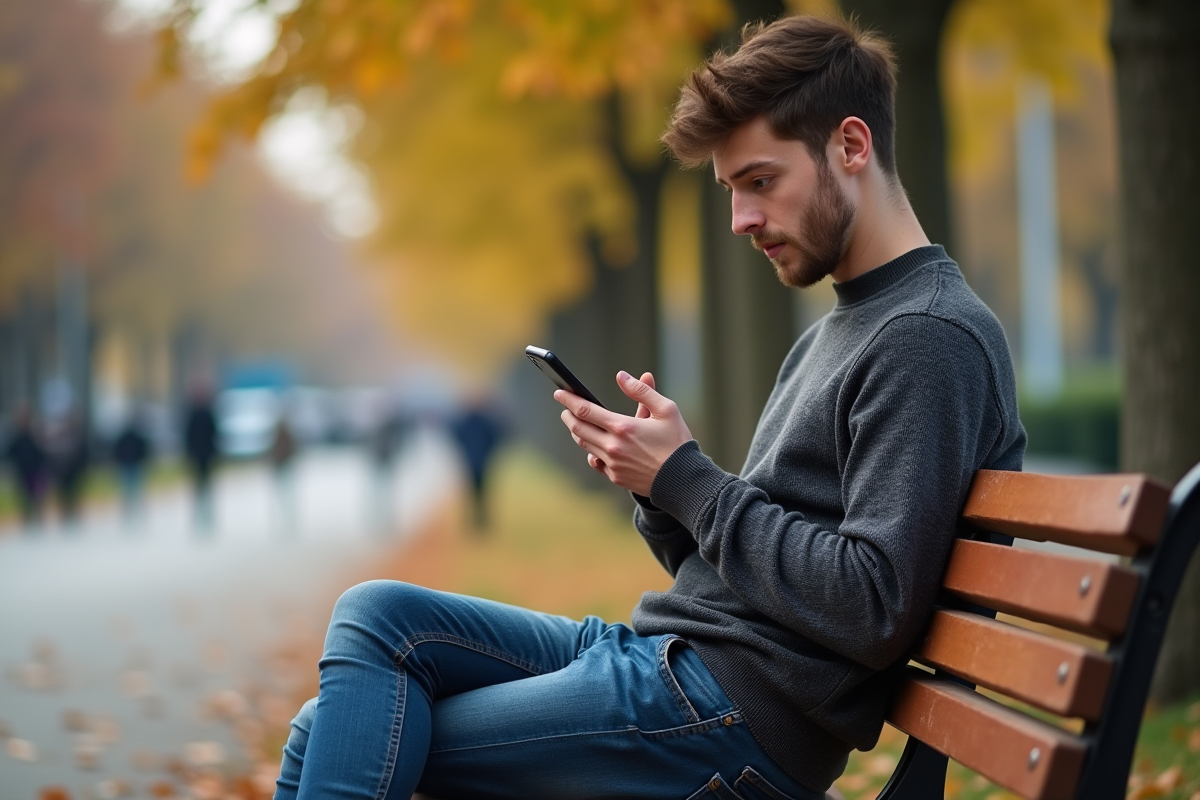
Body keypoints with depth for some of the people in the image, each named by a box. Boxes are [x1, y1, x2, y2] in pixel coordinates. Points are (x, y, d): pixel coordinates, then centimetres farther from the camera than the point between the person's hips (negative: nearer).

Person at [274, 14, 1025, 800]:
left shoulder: (933, 337, -12)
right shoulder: (833, 335, 21)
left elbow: (874, 612, -21)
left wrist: (687, 479, -14)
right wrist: (653, 479, -1)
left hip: (740, 719, -9)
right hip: (664, 658, 10)